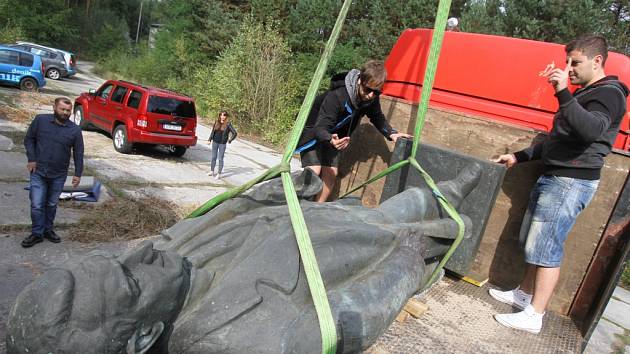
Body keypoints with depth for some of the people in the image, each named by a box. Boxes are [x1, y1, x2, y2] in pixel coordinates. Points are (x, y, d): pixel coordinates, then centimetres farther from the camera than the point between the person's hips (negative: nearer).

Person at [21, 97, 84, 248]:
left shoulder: (75, 130, -6)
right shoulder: (40, 120, -6)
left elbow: (78, 153, 0)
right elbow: (29, 139, 5)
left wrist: (78, 173, -2)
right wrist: (32, 159, -6)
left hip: (59, 175, 1)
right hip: (38, 172, -1)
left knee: (52, 204, 14)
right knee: (37, 205, -1)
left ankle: (48, 229, 31)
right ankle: (37, 233, 14)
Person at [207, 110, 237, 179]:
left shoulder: (228, 124, -8)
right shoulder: (216, 122, 3)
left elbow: (235, 133, -7)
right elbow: (213, 132, 11)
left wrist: (230, 140, -7)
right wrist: (210, 139, 5)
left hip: (222, 144, -3)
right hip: (215, 142, 3)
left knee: (220, 159, 2)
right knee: (214, 157, 12)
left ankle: (219, 174, 12)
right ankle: (212, 171, 26)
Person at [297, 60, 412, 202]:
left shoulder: (372, 98, -17)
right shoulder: (338, 95, -38)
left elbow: (377, 117, 4)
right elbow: (320, 128, -38)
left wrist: (391, 133, -12)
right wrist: (330, 140, -60)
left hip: (333, 135, 6)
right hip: (312, 131, -6)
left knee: (330, 172, -2)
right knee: (314, 170, -19)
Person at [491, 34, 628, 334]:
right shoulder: (584, 93, 21)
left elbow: (590, 130, -31)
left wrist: (562, 93, -37)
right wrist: (519, 157, 22)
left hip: (571, 183, -10)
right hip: (553, 177, 10)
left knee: (546, 248, -7)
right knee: (534, 242, 15)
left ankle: (534, 316, 1)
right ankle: (525, 293, 28)